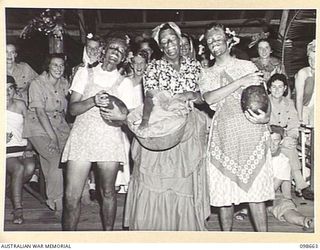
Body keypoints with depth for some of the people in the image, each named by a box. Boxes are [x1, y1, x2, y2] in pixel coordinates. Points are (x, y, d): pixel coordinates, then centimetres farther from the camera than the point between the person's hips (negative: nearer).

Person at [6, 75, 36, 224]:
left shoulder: (20, 105, 12)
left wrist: (28, 148, 2)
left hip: (21, 147, 3)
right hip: (5, 150, -3)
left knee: (30, 167, -27)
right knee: (18, 168, -30)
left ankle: (10, 186, 3)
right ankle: (18, 209, -21)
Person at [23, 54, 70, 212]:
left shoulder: (64, 83, 4)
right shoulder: (37, 84, -13)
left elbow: (64, 109, 10)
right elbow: (40, 112, -20)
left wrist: (66, 129, -2)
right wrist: (52, 137, -26)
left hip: (59, 126, 5)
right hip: (39, 128, -5)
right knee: (57, 160, -21)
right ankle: (55, 202, -2)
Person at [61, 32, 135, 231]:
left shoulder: (125, 82, 11)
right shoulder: (84, 73, 11)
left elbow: (130, 115, 5)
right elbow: (72, 109, 3)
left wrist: (119, 115, -18)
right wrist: (93, 101, -15)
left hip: (110, 140, 0)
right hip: (82, 137, 0)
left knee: (108, 192, 7)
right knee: (71, 196, -4)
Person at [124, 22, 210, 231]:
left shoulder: (194, 66, 9)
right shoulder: (154, 67, 2)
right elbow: (150, 96, -11)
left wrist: (192, 95, -11)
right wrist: (145, 121, -28)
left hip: (187, 131, 2)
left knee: (184, 185, 4)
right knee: (154, 184, -1)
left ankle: (184, 227, 18)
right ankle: (153, 228, 12)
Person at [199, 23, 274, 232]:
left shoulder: (248, 66, 13)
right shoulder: (207, 74, 15)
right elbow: (209, 98, -6)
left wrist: (265, 117, -14)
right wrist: (240, 82, -12)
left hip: (251, 133, -1)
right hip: (224, 135, 1)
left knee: (256, 188, -3)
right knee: (224, 191, 2)